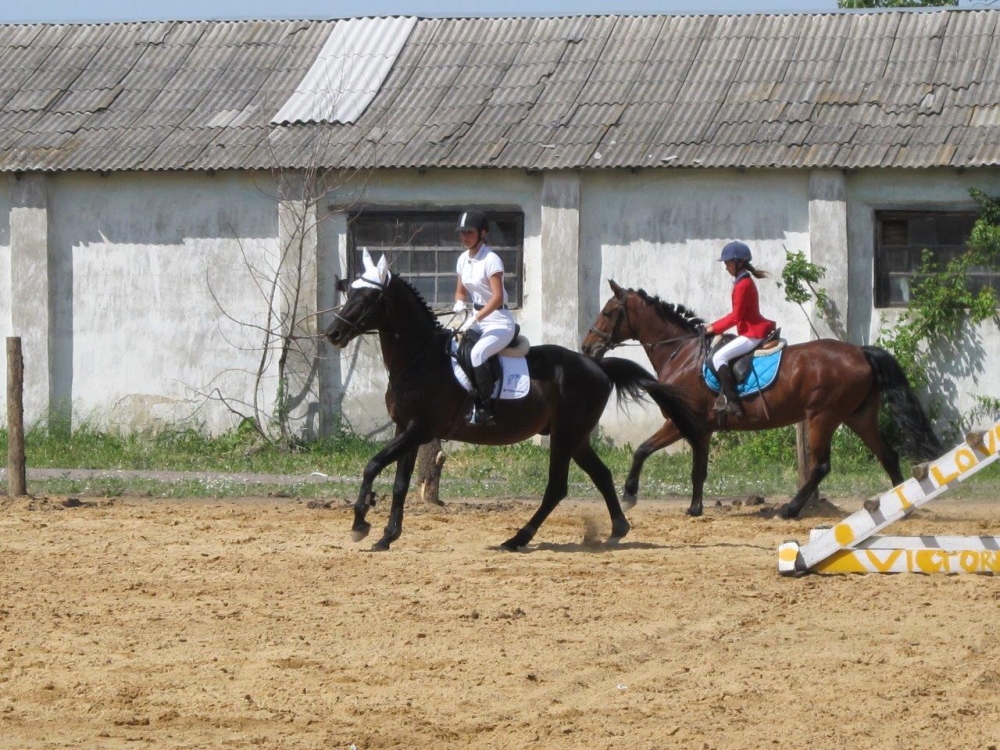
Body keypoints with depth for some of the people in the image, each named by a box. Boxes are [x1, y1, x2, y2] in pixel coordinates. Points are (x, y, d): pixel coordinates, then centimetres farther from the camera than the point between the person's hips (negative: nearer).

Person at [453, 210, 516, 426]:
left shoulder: (491, 260, -15)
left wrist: (475, 319, -28)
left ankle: (486, 409, -26)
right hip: (477, 318, 8)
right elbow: (461, 291, 19)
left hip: (498, 321, -8)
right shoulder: (463, 260, 8)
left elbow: (497, 298, -22)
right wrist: (460, 303, -4)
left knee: (477, 353, -32)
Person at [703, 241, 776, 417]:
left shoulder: (742, 285, -16)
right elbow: (737, 314, 18)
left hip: (752, 334, -11)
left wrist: (714, 328, -9)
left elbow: (735, 317, -17)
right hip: (753, 331, 11)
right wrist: (714, 325, 12)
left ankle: (732, 402, -24)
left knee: (719, 357, -17)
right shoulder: (744, 282, 15)